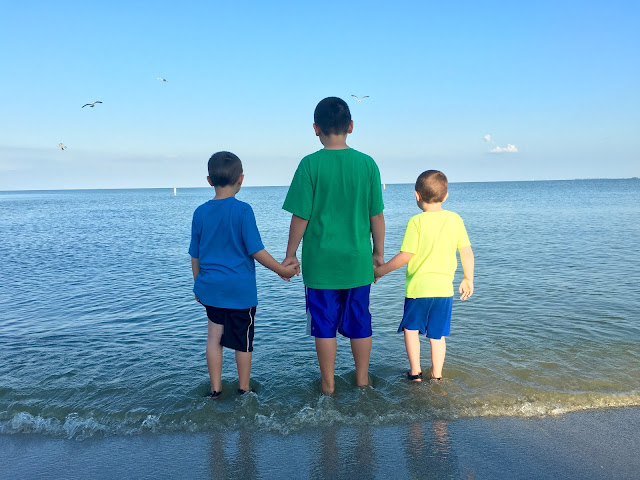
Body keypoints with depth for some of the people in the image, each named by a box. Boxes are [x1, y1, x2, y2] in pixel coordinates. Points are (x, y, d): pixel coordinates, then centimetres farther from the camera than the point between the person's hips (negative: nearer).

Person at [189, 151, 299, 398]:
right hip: (240, 289, -4)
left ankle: (215, 389, 23)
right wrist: (282, 270, -3)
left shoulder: (200, 212, 0)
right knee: (243, 340, 11)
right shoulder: (242, 210, -14)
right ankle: (243, 389, 26)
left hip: (210, 287, 4)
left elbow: (195, 256, 7)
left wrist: (198, 284, 20)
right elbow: (256, 251, -15)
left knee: (214, 335, 17)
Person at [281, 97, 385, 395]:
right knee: (359, 322, 15)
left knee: (324, 324, 10)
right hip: (358, 261, 3)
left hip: (321, 262, -2)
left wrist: (290, 254, 3)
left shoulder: (310, 164, -10)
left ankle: (328, 385, 21)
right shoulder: (367, 163, -2)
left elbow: (301, 216, -9)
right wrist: (379, 252, 13)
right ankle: (362, 380, 28)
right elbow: (376, 215, 2)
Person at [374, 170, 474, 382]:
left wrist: (381, 270, -2)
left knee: (411, 328, 17)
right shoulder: (455, 219, 1)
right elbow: (467, 253, 3)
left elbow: (406, 256, -14)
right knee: (438, 334, 15)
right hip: (444, 288, 4)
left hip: (418, 288, -4)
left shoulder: (416, 221, -12)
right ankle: (436, 375, 22)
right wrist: (468, 279, 16)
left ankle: (415, 371, 17)